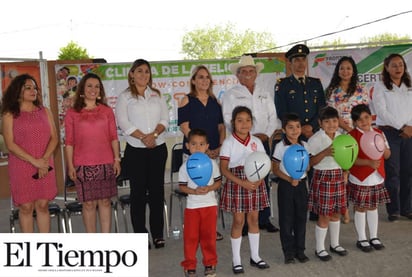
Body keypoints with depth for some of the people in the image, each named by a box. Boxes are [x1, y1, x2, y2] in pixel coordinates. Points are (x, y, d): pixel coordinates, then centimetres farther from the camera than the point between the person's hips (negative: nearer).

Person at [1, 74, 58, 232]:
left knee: (43, 205, 6)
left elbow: (54, 138, 4)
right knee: (26, 207, 2)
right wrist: (34, 161, -16)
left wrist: (44, 160, -11)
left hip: (45, 166, 3)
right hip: (21, 167, -3)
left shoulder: (45, 111, 9)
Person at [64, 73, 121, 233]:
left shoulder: (107, 111, 8)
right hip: (83, 165, -1)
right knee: (89, 203, 3)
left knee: (105, 201, 6)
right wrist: (70, 165, -2)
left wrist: (116, 159, 2)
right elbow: (69, 142, 2)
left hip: (106, 164, 2)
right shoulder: (72, 113, 4)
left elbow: (113, 137, 8)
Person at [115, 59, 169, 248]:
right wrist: (143, 137, -16)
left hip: (158, 149, 3)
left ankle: (158, 234, 14)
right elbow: (124, 123, -7)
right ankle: (140, 235, 11)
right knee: (138, 192, 2)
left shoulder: (157, 95, 13)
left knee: (157, 190, 5)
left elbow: (165, 119, 5)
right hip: (135, 150, -2)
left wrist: (154, 134, -13)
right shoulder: (125, 97, 4)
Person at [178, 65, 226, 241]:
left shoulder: (215, 102, 14)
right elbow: (185, 128, -8)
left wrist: (220, 147, -3)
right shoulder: (187, 101, 0)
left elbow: (221, 126, 14)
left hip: (214, 153, 4)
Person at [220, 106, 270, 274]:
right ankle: (236, 260, 15)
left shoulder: (256, 142, 6)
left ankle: (255, 256, 26)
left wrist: (259, 180, -13)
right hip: (236, 183, -4)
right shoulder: (229, 142, -6)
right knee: (238, 221, 1)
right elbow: (223, 168, -10)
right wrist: (242, 183, -19)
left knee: (254, 219, 11)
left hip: (255, 183, 4)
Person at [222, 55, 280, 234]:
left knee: (264, 180, 7)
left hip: (263, 142, 4)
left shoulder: (264, 94, 18)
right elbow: (228, 120, -7)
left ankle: (264, 219, 17)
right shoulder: (230, 95, 3)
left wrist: (267, 134, -5)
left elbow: (273, 117, 13)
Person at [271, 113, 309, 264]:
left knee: (301, 217, 9)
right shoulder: (280, 146, -8)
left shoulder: (304, 145, 4)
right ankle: (289, 252, 14)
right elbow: (275, 169, -7)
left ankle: (300, 250, 21)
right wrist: (289, 179, -18)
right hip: (286, 185, -3)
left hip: (301, 183, 4)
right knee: (286, 219, 3)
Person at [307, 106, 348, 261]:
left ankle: (335, 244, 34)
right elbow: (310, 162, -17)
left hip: (338, 177, 6)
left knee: (336, 213, 16)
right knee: (324, 216, 0)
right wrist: (325, 153, -27)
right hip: (323, 178, -6)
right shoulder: (315, 139, -13)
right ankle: (320, 249, 16)